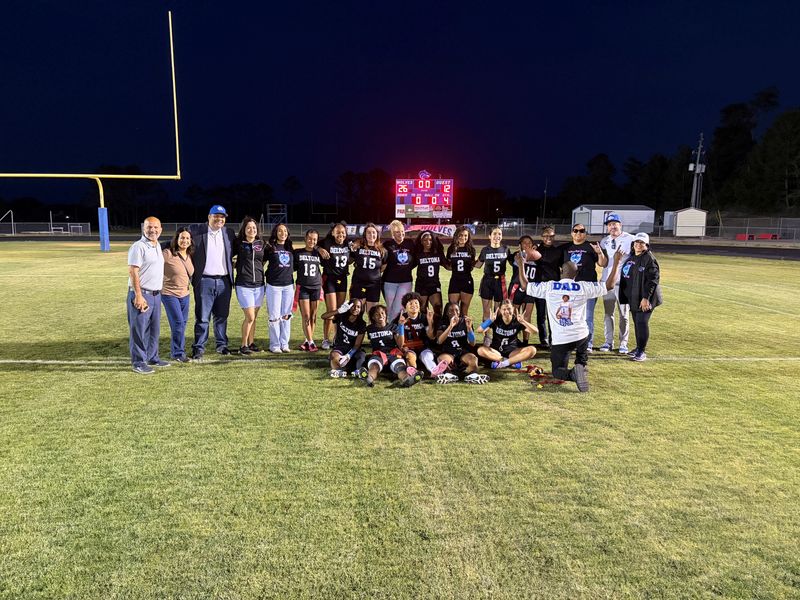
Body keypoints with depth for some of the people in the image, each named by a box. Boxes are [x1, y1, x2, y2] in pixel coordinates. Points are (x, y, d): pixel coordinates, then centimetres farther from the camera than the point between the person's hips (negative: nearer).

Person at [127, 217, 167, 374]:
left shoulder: (158, 246, 14)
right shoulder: (138, 246, -12)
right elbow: (132, 272, -17)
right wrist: (139, 296, -23)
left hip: (156, 294, 9)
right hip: (141, 294, -8)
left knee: (154, 329, 16)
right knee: (139, 330, -3)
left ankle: (152, 358, 28)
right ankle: (138, 363, 4)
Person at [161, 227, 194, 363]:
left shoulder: (189, 255, 5)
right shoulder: (167, 253, -16)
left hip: (185, 294, 6)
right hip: (169, 294, -6)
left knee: (183, 323, 12)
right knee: (178, 323, -8)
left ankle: (178, 349, 27)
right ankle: (178, 352, 7)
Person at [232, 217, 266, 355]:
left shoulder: (261, 243, 8)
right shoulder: (238, 244, -1)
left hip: (259, 285, 4)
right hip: (243, 285, -4)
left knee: (254, 317, 10)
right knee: (250, 317, -7)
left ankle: (251, 343, 22)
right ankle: (243, 345, 7)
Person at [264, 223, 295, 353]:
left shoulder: (290, 249, 11)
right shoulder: (269, 248, -1)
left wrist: (288, 272, 6)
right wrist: (265, 275, -6)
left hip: (288, 285, 4)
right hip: (273, 286, -4)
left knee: (286, 316, 7)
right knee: (275, 316, -1)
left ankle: (284, 344, 15)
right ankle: (274, 345, 7)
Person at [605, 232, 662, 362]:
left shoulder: (649, 259, -12)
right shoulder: (630, 258, 13)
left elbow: (653, 279, -18)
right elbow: (626, 276, 24)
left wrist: (646, 297, -21)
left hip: (644, 299, -8)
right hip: (633, 298, 8)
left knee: (642, 322, -8)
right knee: (637, 322, 14)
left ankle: (642, 352, 0)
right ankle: (639, 348, 26)